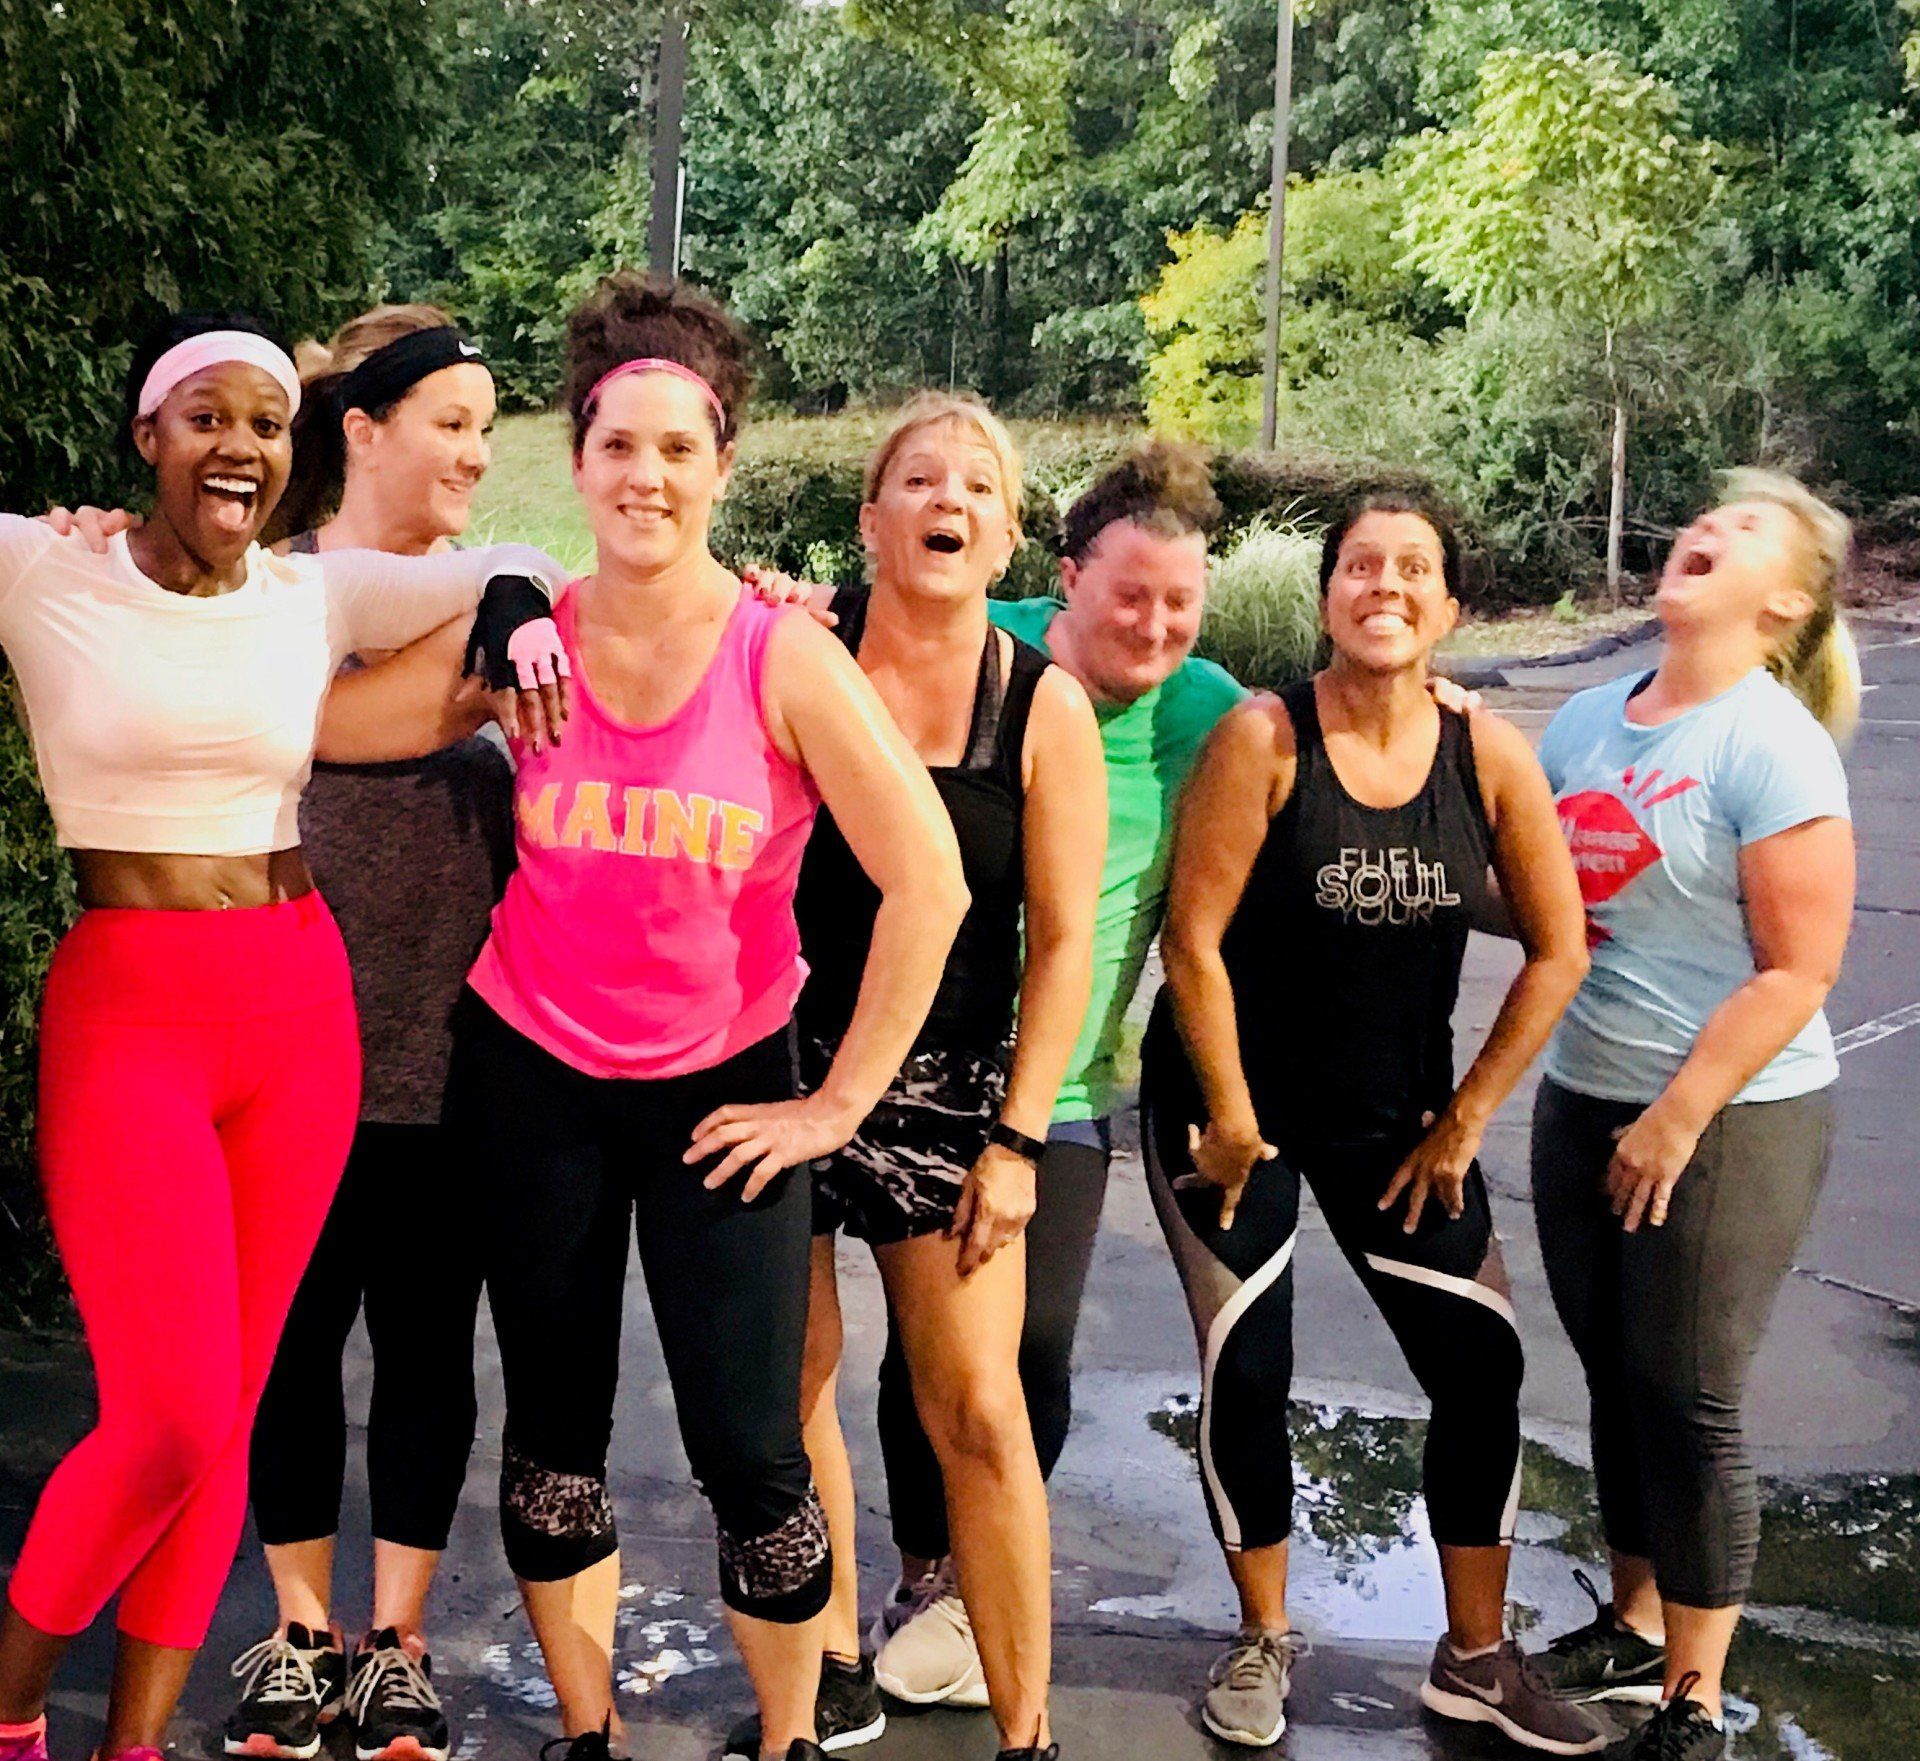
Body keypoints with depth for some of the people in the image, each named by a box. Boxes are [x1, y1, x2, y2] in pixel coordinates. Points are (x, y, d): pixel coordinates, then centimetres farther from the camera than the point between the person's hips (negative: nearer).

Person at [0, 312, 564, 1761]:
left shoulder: (322, 594, 6)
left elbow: (515, 570, 13)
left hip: (303, 1011, 4)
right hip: (128, 1008, -4)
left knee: (224, 1411, 9)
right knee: (174, 1420, -9)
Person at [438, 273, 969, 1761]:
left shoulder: (783, 657, -13)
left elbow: (928, 882, -13)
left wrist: (841, 1103, -10)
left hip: (722, 1088, -2)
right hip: (531, 1077, 2)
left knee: (750, 1450, -2)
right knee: (554, 1427, 11)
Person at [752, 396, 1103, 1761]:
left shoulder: (1044, 706, -3)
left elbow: (1063, 938, -1)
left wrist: (1018, 1140, -5)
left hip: (945, 1088, -1)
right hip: (781, 1066, 1)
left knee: (977, 1411, -2)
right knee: (786, 1386, 9)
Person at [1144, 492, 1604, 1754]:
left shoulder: (1490, 756, -7)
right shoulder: (1265, 737, -16)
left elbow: (1558, 952, -2)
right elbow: (1194, 938, -16)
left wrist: (1467, 1118, -3)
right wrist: (1229, 1117, -13)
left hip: (1398, 1113, 3)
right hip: (1230, 1097, -3)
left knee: (1482, 1363, 2)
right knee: (1246, 1371, -1)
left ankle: (1477, 1658, 21)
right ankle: (1264, 1643, 21)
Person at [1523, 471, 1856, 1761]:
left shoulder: (1773, 746, -14)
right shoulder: (1590, 719, 6)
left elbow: (1798, 973, -17)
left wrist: (1679, 1118, -17)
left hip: (1727, 1117, -6)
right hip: (1584, 1101, 6)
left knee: (1688, 1405, 2)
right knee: (1618, 1381, 16)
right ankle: (1635, 1628, 35)